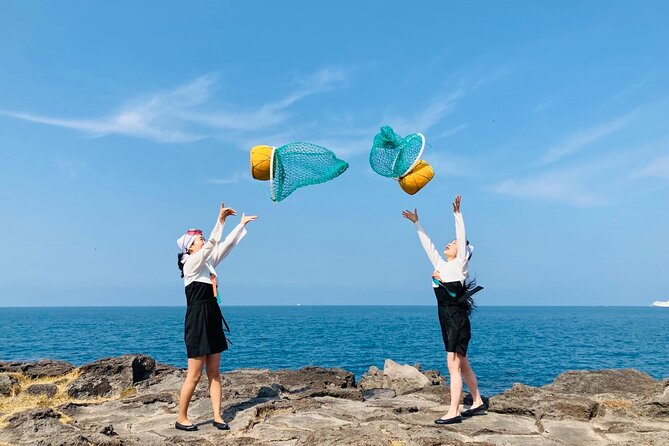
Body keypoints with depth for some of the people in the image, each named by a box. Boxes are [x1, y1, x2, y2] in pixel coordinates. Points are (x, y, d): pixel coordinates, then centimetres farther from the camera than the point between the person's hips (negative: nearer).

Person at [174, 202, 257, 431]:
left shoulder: (208, 263, 11)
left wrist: (242, 224, 12)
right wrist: (221, 219, -23)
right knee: (194, 375, -1)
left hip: (212, 320, 8)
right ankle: (181, 419, 12)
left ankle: (217, 416, 14)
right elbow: (213, 242, -22)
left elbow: (227, 244, 12)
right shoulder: (191, 264, -11)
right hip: (197, 321, -8)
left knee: (214, 372, 9)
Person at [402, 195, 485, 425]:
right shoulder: (440, 264, 14)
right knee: (462, 364, 15)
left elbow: (462, 237, -13)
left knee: (453, 365, -9)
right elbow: (427, 243, 20)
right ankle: (478, 403, 26)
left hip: (458, 320, -8)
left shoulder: (460, 264, -3)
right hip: (447, 320, 8)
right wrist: (416, 222, 23)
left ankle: (454, 412, -6)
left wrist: (457, 214, -19)